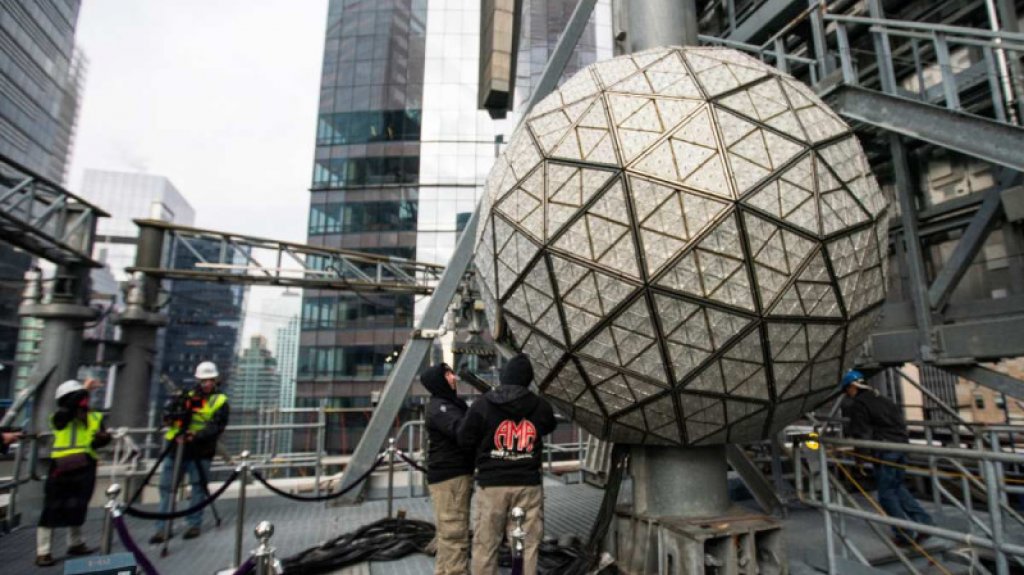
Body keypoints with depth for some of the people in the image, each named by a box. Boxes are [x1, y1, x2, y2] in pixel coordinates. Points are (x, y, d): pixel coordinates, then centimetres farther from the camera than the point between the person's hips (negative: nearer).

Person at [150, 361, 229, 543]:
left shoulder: (220, 401, 1)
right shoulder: (187, 397, 14)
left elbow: (216, 426, -10)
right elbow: (168, 417, 8)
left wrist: (196, 436, -26)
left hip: (201, 451, -4)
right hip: (177, 447, 4)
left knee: (198, 487, 3)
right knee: (167, 486, 5)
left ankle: (194, 524, 17)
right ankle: (163, 528, 14)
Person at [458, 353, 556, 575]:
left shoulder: (483, 403, -7)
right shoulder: (541, 407, 0)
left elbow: (464, 439, -1)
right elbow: (549, 427, 20)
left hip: (492, 484, -1)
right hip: (528, 485, 1)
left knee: (485, 545, 9)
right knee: (527, 546, 8)